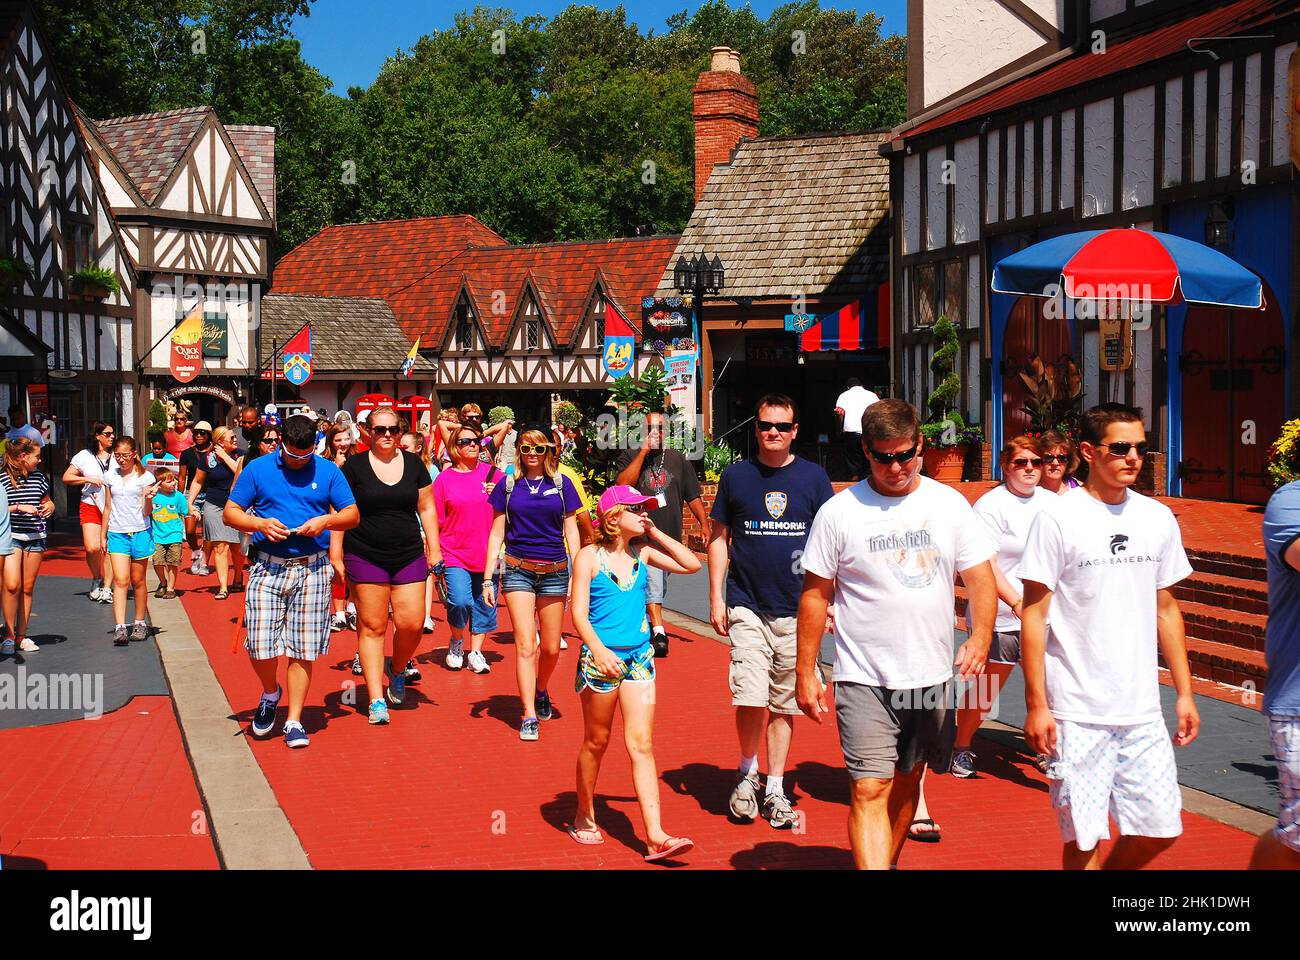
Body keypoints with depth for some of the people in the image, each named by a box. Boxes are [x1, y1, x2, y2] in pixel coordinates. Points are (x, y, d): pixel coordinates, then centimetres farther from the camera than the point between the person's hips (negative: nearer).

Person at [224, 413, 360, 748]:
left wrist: (325, 520, -11)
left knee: (303, 649, 1)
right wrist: (260, 524, -12)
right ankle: (271, 693, 24)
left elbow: (353, 515, 9)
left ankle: (294, 721, 12)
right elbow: (230, 513, 7)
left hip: (312, 570, 0)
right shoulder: (257, 469, 5)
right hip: (267, 568, 0)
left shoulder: (328, 471, 7)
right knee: (259, 644, -7)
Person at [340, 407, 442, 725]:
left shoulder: (414, 464, 7)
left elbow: (426, 508, 13)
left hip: (409, 556, 2)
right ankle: (377, 700, 6)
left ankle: (397, 670, 26)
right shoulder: (355, 466, -2)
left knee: (412, 623, -5)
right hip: (365, 556, -2)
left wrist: (435, 550, 8)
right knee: (372, 626, -1)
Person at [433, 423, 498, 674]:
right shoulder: (444, 479, 1)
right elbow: (436, 521, 2)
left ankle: (476, 652, 21)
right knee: (459, 601, -15)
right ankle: (456, 643, 13)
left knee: (484, 604, 6)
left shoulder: (491, 472, 5)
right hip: (455, 552, -2)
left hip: (486, 553, 2)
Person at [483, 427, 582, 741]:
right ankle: (529, 716, -4)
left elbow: (571, 532, 6)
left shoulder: (561, 484, 4)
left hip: (554, 573, 1)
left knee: (551, 648, 9)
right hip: (518, 571, -1)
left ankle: (541, 692, 37)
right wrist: (488, 579, 1)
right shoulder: (509, 485, 3)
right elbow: (497, 533, 6)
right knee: (525, 645, -8)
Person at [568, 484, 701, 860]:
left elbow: (692, 564, 6)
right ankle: (584, 817, 30)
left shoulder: (643, 552, 8)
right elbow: (579, 612, -10)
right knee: (596, 742, 10)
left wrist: (655, 533, 3)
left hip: (639, 657, 3)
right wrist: (599, 650, -24)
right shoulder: (590, 556, -4)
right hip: (601, 657, -3)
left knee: (641, 745, -2)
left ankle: (656, 837, -8)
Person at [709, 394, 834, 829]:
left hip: (797, 610, 1)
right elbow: (719, 537, 8)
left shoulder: (814, 477, 4)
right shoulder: (736, 476, 3)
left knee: (785, 703, 8)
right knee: (750, 697, -10)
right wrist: (716, 596, 2)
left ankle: (775, 789, 20)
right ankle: (747, 773, 15)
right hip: (746, 607, -1)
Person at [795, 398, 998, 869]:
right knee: (870, 790, -12)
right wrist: (805, 670, -1)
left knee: (907, 783, 17)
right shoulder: (838, 512, -5)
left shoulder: (949, 504, 2)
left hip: (932, 676, 3)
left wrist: (980, 637, -15)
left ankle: (887, 860, 37)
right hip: (864, 679, -3)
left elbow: (980, 578, 3)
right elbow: (815, 593, 0)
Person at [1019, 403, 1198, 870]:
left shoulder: (1158, 518, 8)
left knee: (1160, 827, 8)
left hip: (1142, 709, 5)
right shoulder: (1058, 519, -8)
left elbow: (1166, 608, 16)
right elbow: (1034, 615, -7)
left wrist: (1184, 691, 13)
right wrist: (1036, 705, -10)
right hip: (1076, 712, -5)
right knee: (1085, 837, -1)